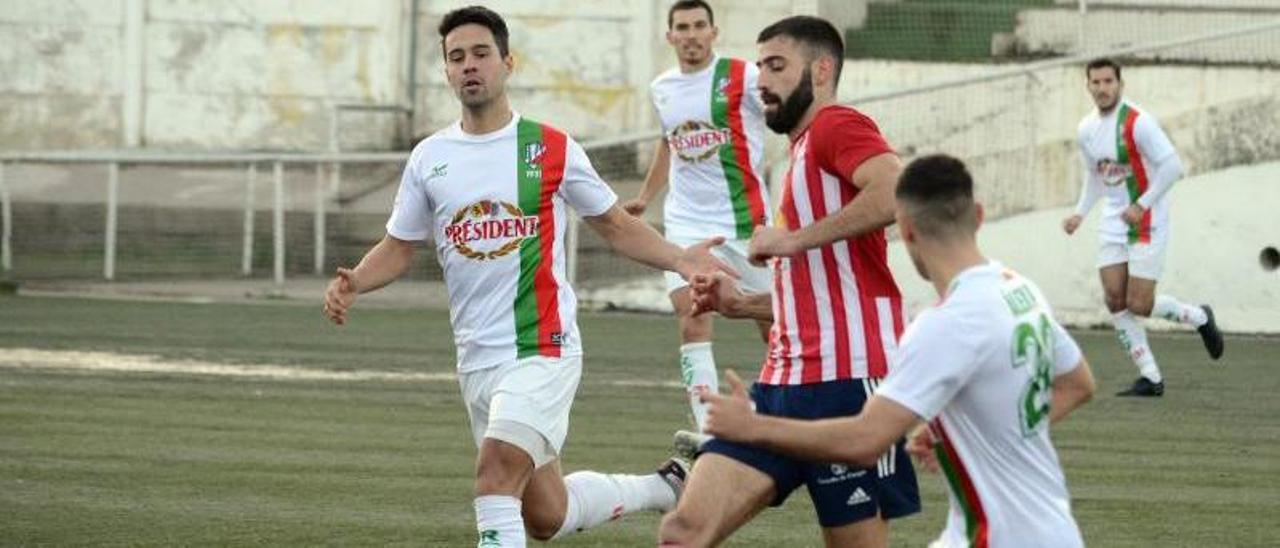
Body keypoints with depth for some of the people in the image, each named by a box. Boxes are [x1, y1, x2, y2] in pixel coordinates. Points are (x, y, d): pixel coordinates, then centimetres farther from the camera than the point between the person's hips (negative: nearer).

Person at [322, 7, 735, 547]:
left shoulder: (551, 149, -2)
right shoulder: (429, 158, 7)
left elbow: (616, 225, 7)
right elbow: (398, 248, 14)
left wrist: (679, 258, -9)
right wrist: (353, 283, -6)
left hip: (542, 349, -5)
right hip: (476, 358, 5)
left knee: (497, 471, -26)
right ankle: (659, 488, 35)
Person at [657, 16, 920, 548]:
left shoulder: (836, 126, -5)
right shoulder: (803, 150, 25)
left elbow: (896, 194, -27)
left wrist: (793, 239, -18)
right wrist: (741, 304, 17)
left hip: (847, 382, -9)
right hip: (784, 383, 9)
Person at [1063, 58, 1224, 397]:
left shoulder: (1138, 123, -16)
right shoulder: (1087, 129, 6)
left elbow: (1172, 166, -18)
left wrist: (1141, 206, -21)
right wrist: (1080, 213, 8)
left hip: (1147, 223, -7)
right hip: (1113, 223, 7)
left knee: (1139, 305, -10)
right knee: (1115, 300, -4)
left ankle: (1199, 318, 19)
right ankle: (1150, 378, 4)